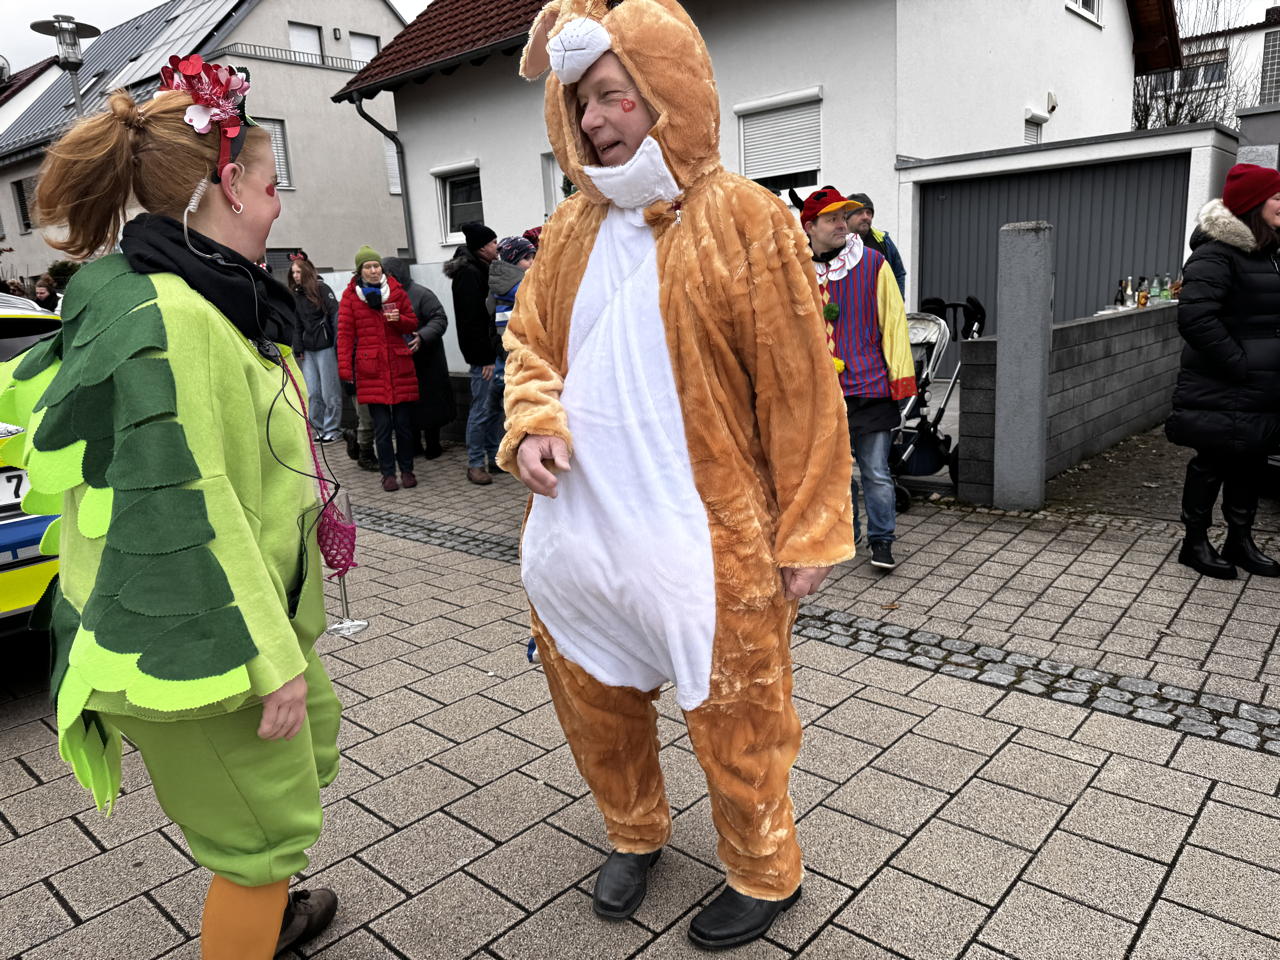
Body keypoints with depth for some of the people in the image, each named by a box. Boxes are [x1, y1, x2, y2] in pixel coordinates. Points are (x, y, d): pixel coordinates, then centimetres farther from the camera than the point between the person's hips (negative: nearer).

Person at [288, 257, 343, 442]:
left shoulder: (322, 289, -3)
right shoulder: (295, 294, 15)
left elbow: (335, 315, -9)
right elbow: (297, 324, 16)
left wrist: (338, 344, -17)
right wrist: (298, 348, 6)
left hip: (325, 346, -5)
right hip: (308, 349, 6)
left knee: (330, 392, -1)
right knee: (312, 393, 3)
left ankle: (331, 429, 8)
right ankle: (319, 429, 13)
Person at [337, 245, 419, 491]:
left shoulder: (396, 290, 8)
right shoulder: (350, 295, 3)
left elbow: (412, 323, 14)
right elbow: (345, 333, 2)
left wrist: (398, 319, -8)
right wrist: (344, 367, -4)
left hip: (400, 364, 1)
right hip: (370, 367, -1)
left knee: (404, 422, 5)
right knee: (382, 425, -1)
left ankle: (407, 469, 18)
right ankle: (388, 473, 10)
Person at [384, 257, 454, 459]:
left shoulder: (421, 294, -9)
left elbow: (440, 319, -15)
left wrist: (422, 336, -29)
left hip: (425, 362, -5)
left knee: (429, 404, 3)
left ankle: (432, 445, 15)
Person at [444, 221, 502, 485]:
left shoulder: (481, 270, 18)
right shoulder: (468, 274, -13)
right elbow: (471, 321, -18)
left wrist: (494, 352, 16)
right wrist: (486, 358, -19)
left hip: (492, 351, 10)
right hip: (483, 355, -10)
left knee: (496, 405, 13)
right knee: (482, 409, -5)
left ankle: (495, 457, 22)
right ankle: (475, 464, 3)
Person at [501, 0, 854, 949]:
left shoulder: (744, 219, -9)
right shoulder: (571, 227, 8)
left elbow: (800, 390, -9)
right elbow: (529, 341, 16)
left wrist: (808, 532, -9)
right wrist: (532, 420, -6)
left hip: (707, 540, -5)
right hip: (579, 526, 6)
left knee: (735, 721, 10)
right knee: (595, 701, 20)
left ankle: (764, 873, 38)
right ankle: (635, 833, 48)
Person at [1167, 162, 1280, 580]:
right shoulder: (1215, 255, -15)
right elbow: (1195, 317, -25)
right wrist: (1240, 363, -21)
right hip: (1221, 395, -9)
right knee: (1213, 464, 1)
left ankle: (1240, 540, 28)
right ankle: (1195, 542, 15)